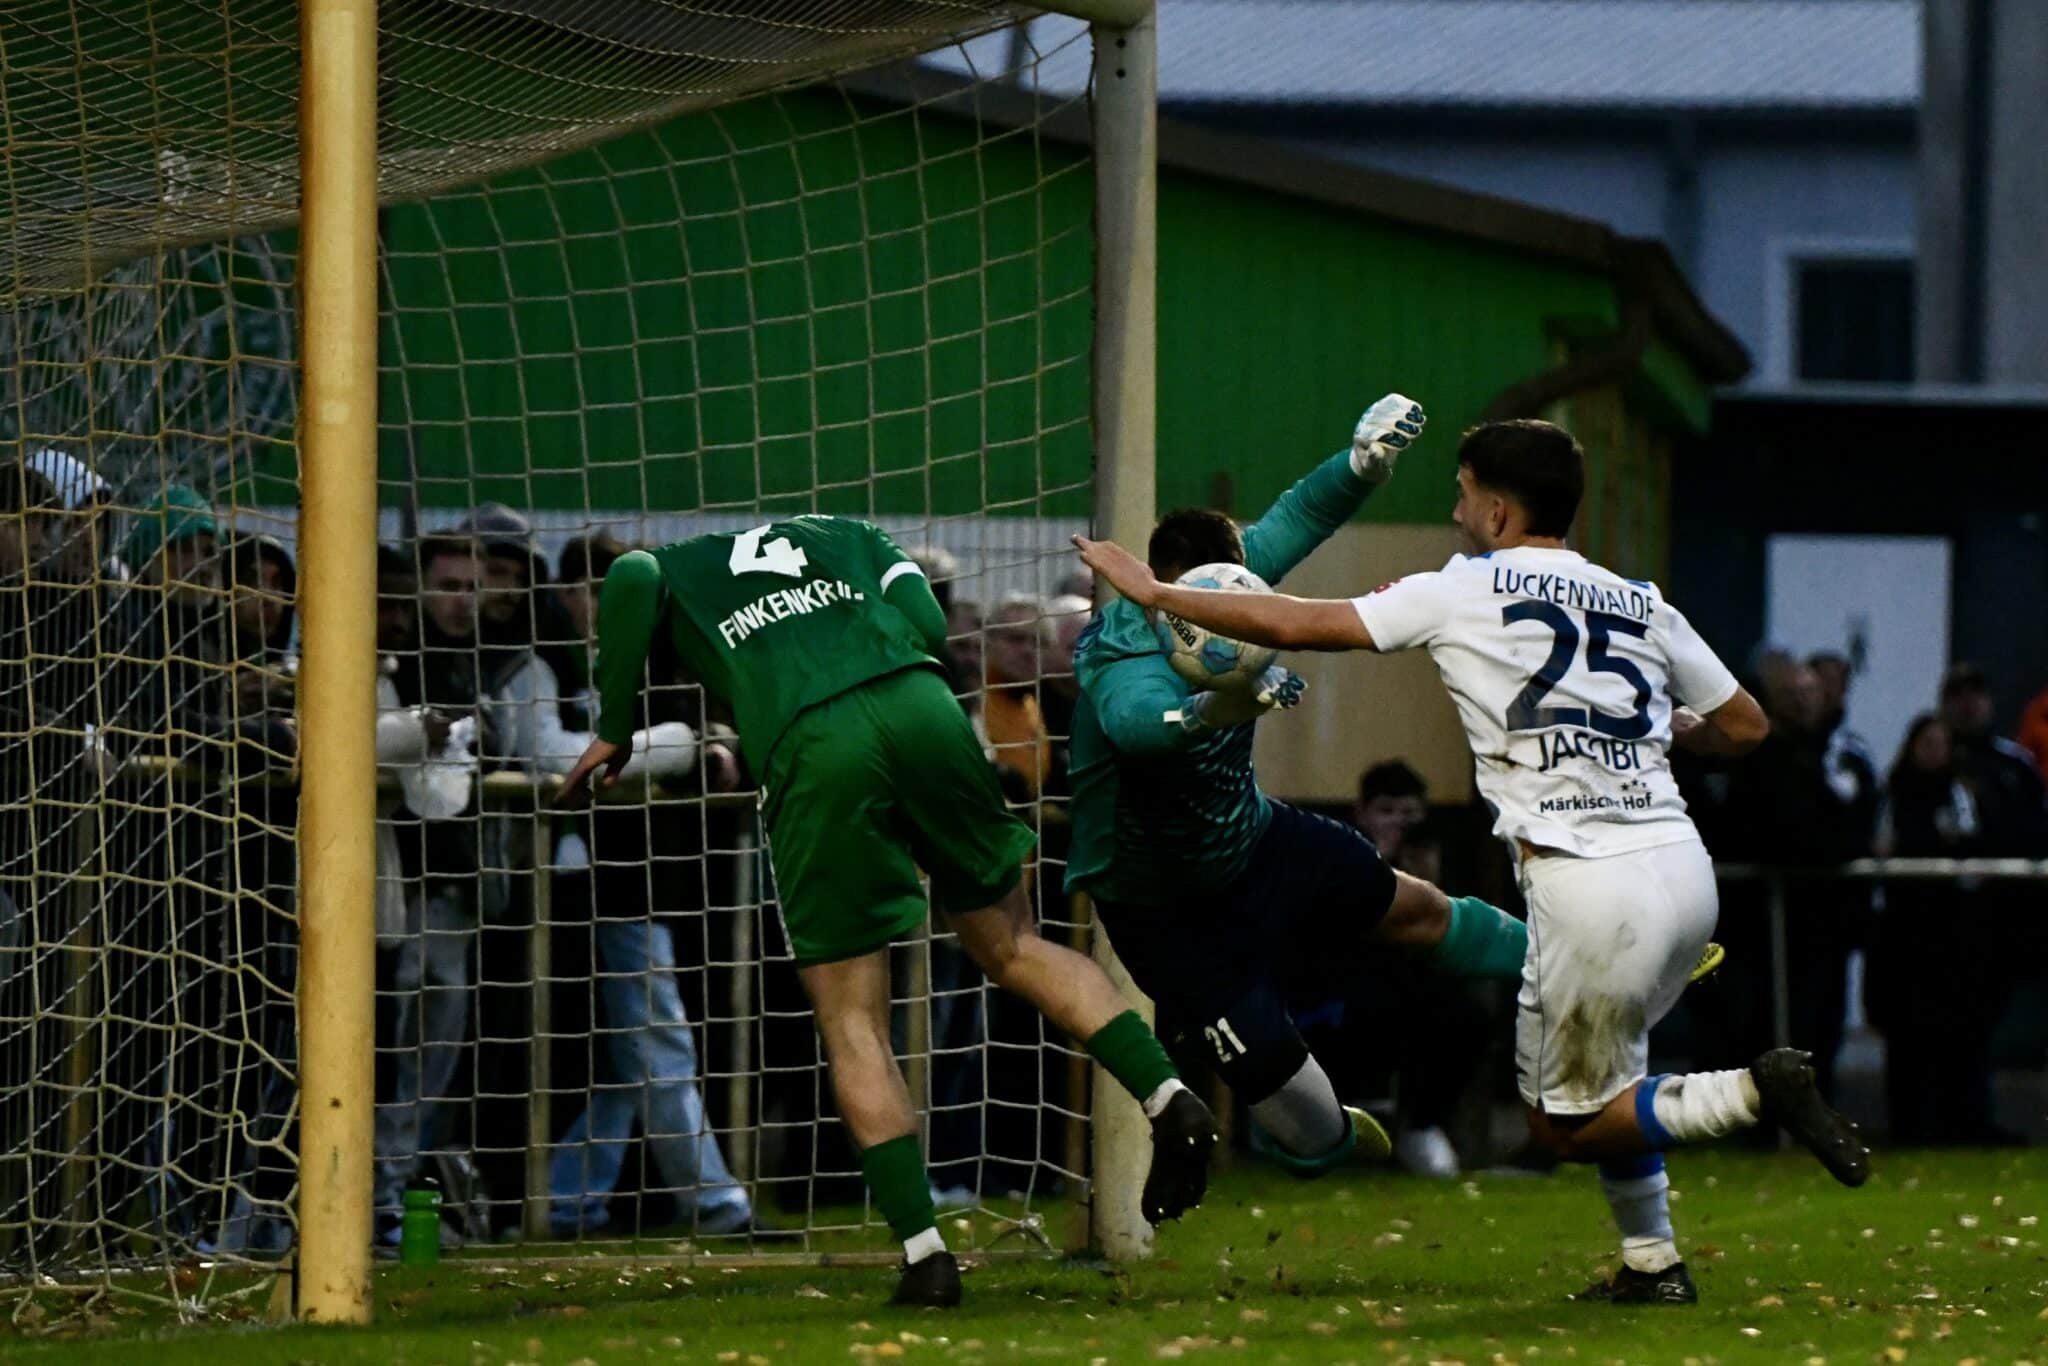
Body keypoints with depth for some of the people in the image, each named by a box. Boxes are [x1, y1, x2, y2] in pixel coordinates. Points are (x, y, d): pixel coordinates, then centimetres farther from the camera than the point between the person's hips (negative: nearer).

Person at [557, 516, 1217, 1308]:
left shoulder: (675, 570, 28)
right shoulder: (848, 538, 35)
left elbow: (629, 584, 2)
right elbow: (929, 628, 15)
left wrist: (614, 730, 10)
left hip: (809, 750, -3)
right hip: (921, 705, 3)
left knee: (854, 1026, 5)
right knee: (1011, 947, 22)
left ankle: (923, 1251, -2)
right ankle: (1167, 1099, 6)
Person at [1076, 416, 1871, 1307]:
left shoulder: (1462, 593, 1)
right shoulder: (1642, 606, 14)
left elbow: (1294, 625, 1)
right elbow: (1746, 727, 21)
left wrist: (1149, 591, 11)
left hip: (1591, 891, -6)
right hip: (1684, 868, 6)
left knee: (1569, 1123, 7)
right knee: (1602, 1081, 27)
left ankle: (1755, 1093, -13)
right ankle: (1652, 1264, 20)